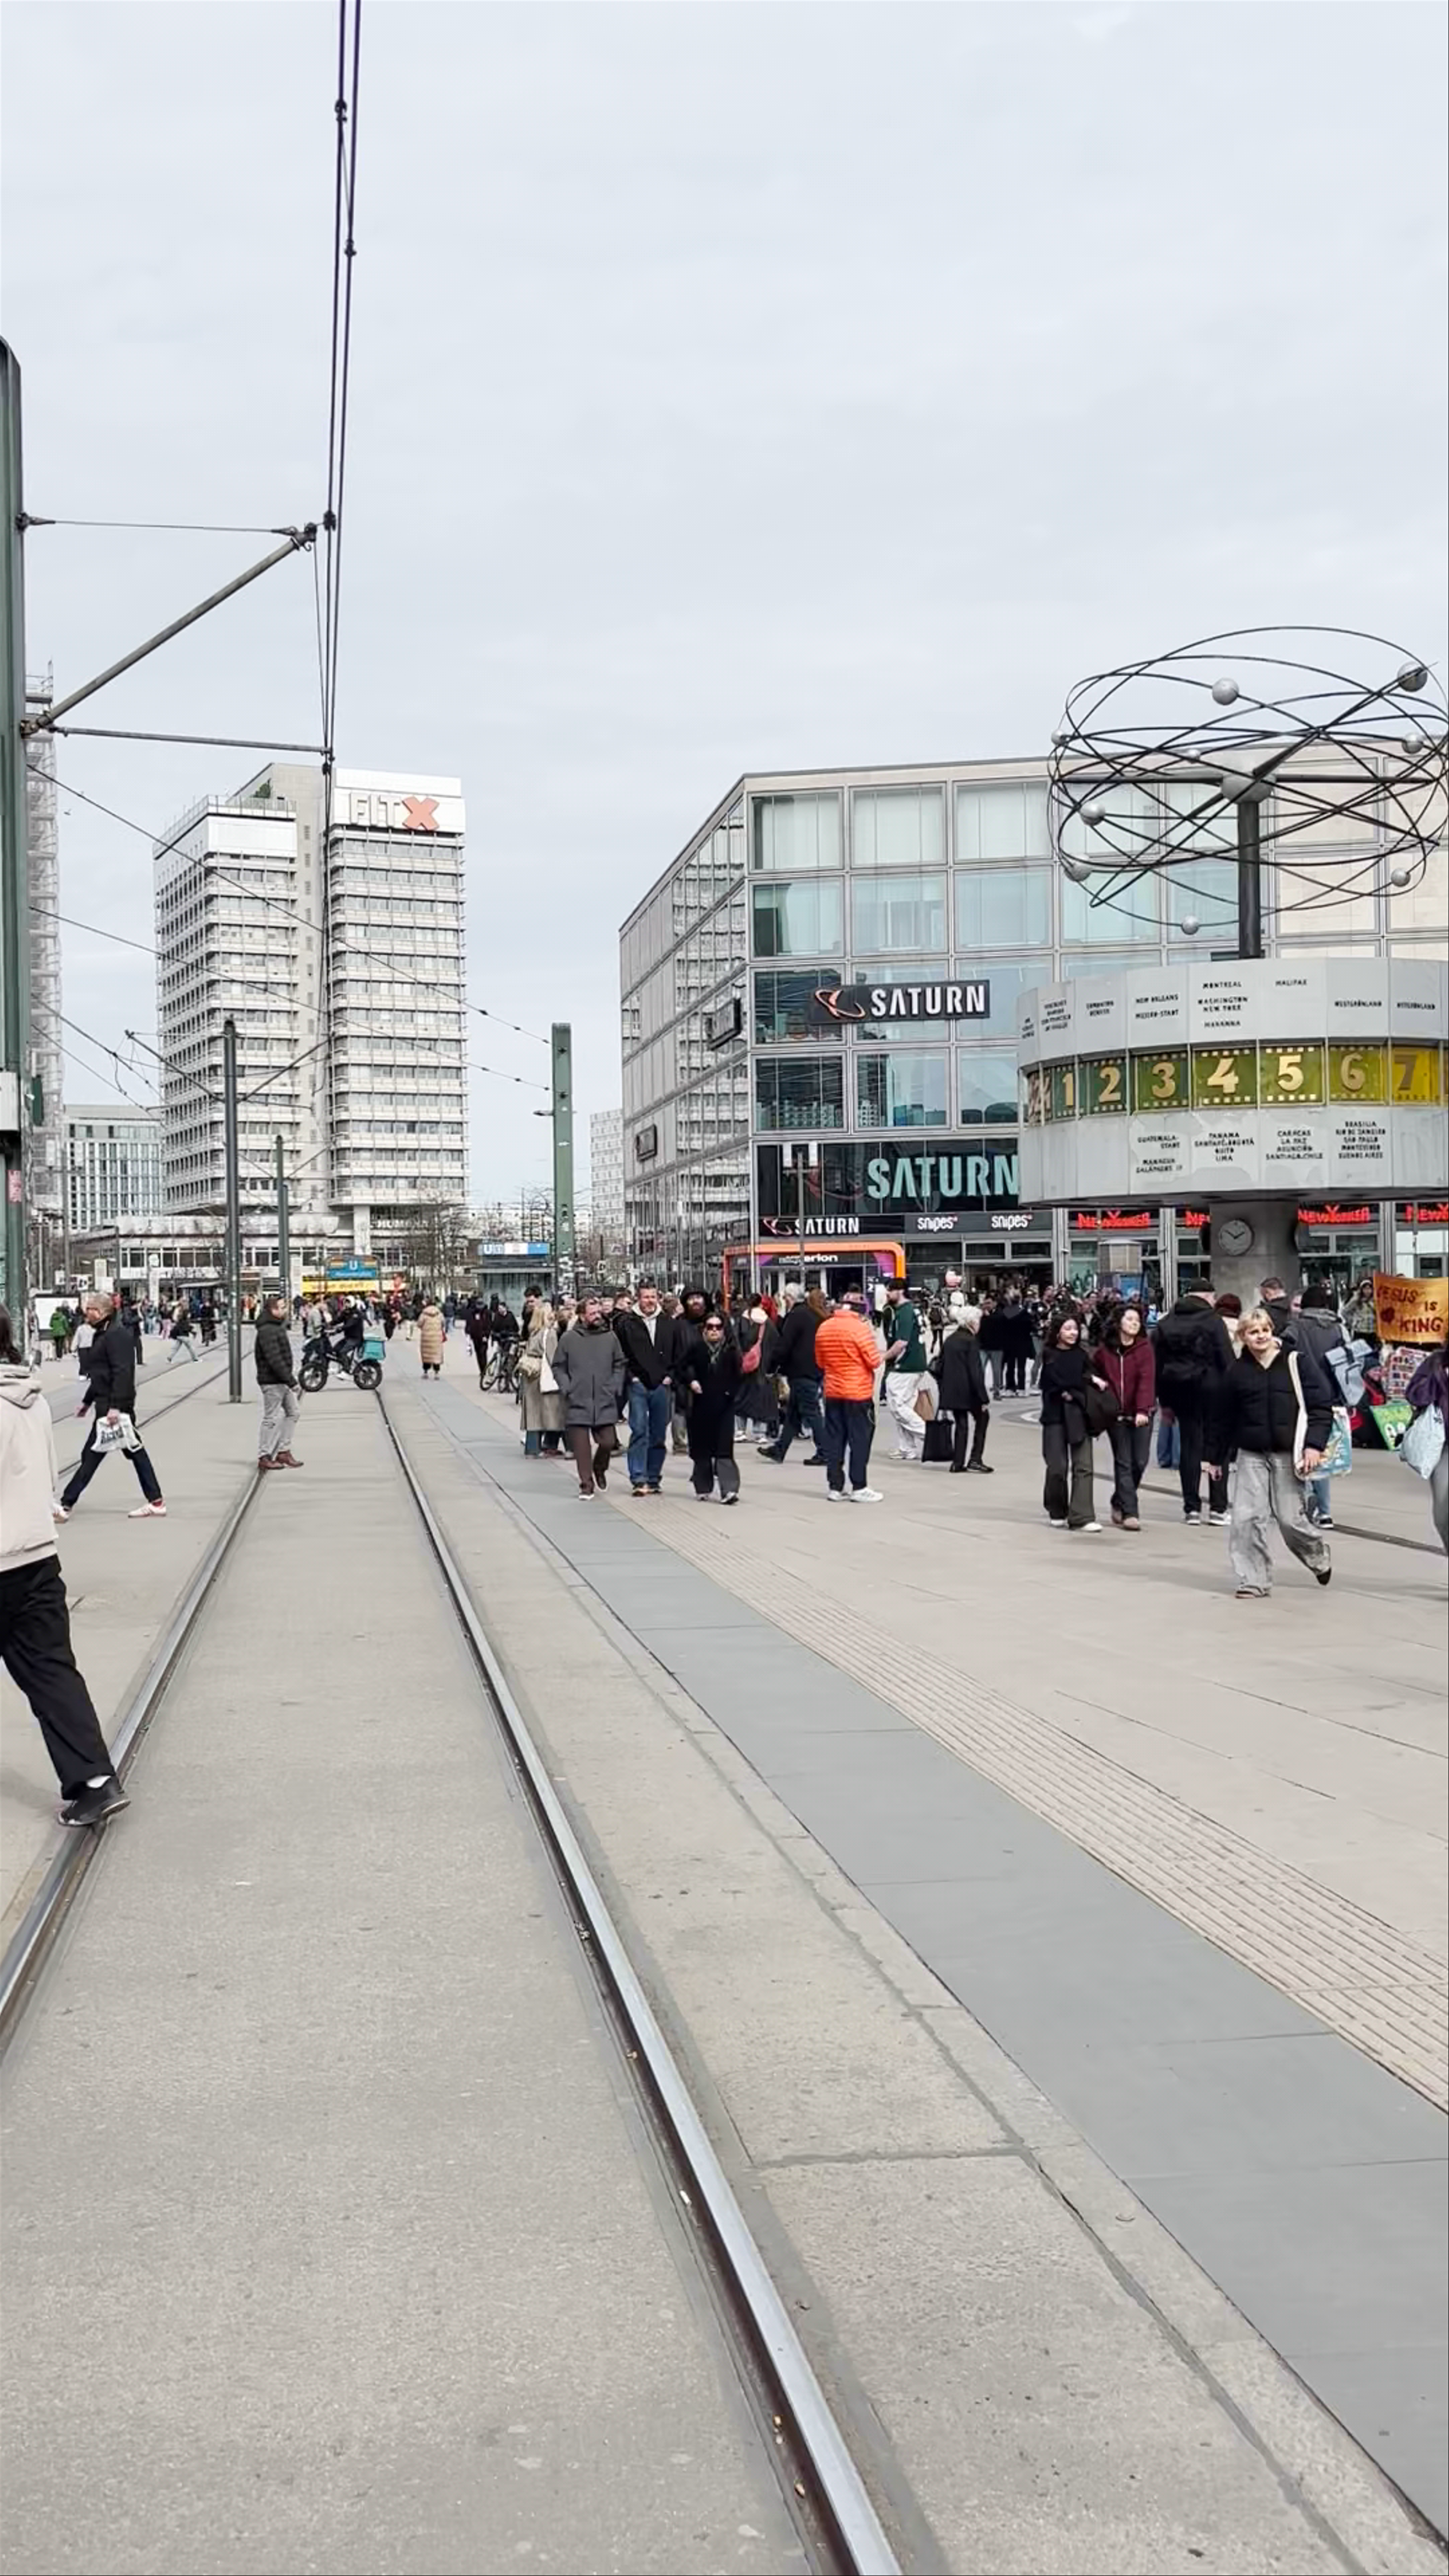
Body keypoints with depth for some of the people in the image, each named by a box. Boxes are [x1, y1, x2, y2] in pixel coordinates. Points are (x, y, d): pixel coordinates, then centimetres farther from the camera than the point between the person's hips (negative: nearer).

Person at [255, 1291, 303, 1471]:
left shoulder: (279, 1326, 14)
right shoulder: (267, 1331, -20)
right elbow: (275, 1360, -25)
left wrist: (291, 1378, 18)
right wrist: (291, 1381, -24)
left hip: (283, 1380, 10)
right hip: (272, 1381, -10)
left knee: (293, 1412, 14)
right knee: (272, 1419, -3)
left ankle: (284, 1451, 20)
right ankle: (264, 1458, 5)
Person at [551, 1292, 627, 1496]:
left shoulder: (611, 1337, 5)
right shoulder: (569, 1338, 0)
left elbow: (619, 1365, 15)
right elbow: (558, 1367, 7)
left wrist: (616, 1387, 3)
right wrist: (566, 1388, -4)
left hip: (606, 1402, 1)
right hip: (578, 1403, -1)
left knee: (608, 1442, -2)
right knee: (582, 1446, -1)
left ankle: (599, 1468, 28)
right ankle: (586, 1484, 11)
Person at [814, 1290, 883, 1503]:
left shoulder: (823, 1328, 3)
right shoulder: (860, 1328, -16)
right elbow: (875, 1361, -14)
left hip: (833, 1392, 6)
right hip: (858, 1393, -6)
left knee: (834, 1440, 10)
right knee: (860, 1440, 1)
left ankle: (835, 1487, 12)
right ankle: (859, 1488, 1)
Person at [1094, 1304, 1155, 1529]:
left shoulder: (1144, 1347, -4)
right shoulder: (1105, 1349, 2)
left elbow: (1147, 1379, -14)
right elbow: (1096, 1375, 14)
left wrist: (1143, 1410, -24)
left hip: (1140, 1415, 0)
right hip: (1117, 1415, 0)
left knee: (1140, 1461, 2)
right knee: (1123, 1463, -1)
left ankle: (1120, 1502, 25)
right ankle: (1129, 1512, 1)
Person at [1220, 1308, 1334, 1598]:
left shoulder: (1297, 1361, -4)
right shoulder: (1238, 1371, 4)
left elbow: (1322, 1404, -4)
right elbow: (1228, 1418, 14)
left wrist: (1314, 1444, -13)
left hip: (1289, 1453, -3)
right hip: (1251, 1454, 3)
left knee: (1291, 1518, 1)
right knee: (1246, 1517, -6)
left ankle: (1319, 1558, 32)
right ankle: (1254, 1581, 5)